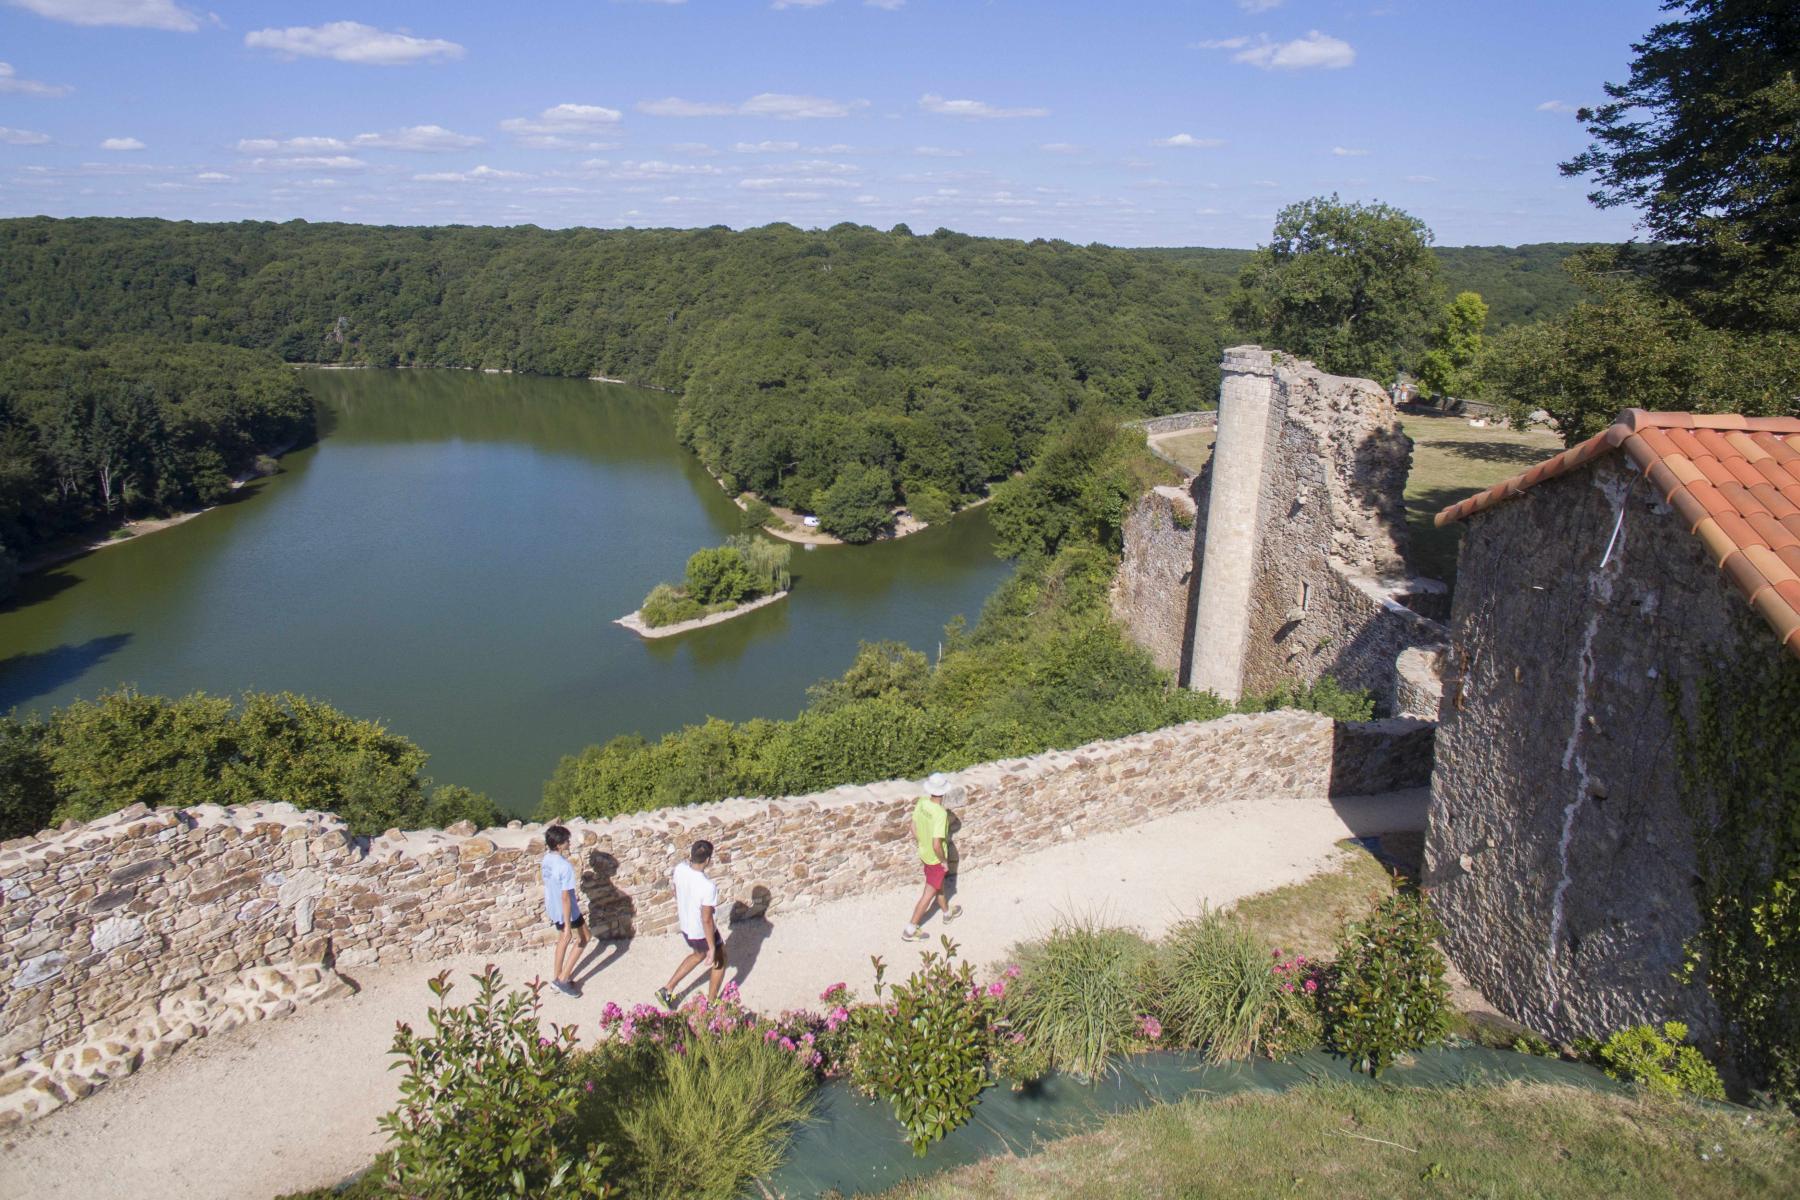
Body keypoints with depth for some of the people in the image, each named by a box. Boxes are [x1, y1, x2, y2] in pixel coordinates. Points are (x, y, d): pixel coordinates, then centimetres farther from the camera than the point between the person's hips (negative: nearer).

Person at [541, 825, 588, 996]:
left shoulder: (547, 858, -6)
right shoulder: (565, 866, -32)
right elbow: (565, 897, -28)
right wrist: (568, 925, -22)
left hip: (554, 908, 8)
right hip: (567, 911, -8)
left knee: (563, 939, 27)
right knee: (583, 939, 14)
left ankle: (557, 976, 40)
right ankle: (563, 979, 15)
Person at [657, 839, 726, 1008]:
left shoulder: (679, 869, -17)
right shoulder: (708, 887, -37)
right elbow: (706, 920, -29)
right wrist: (712, 947, -17)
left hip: (686, 927, 7)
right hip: (703, 932, -6)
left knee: (698, 955, 33)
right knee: (719, 962, 22)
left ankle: (667, 990, 34)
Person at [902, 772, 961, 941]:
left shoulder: (922, 802, -13)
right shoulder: (941, 814, -35)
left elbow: (914, 828, 0)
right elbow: (937, 845, -34)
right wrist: (943, 860, -16)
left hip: (924, 853, 7)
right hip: (935, 858, -7)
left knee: (939, 885, 29)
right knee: (929, 894, 11)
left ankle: (947, 912, 53)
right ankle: (910, 930, 21)